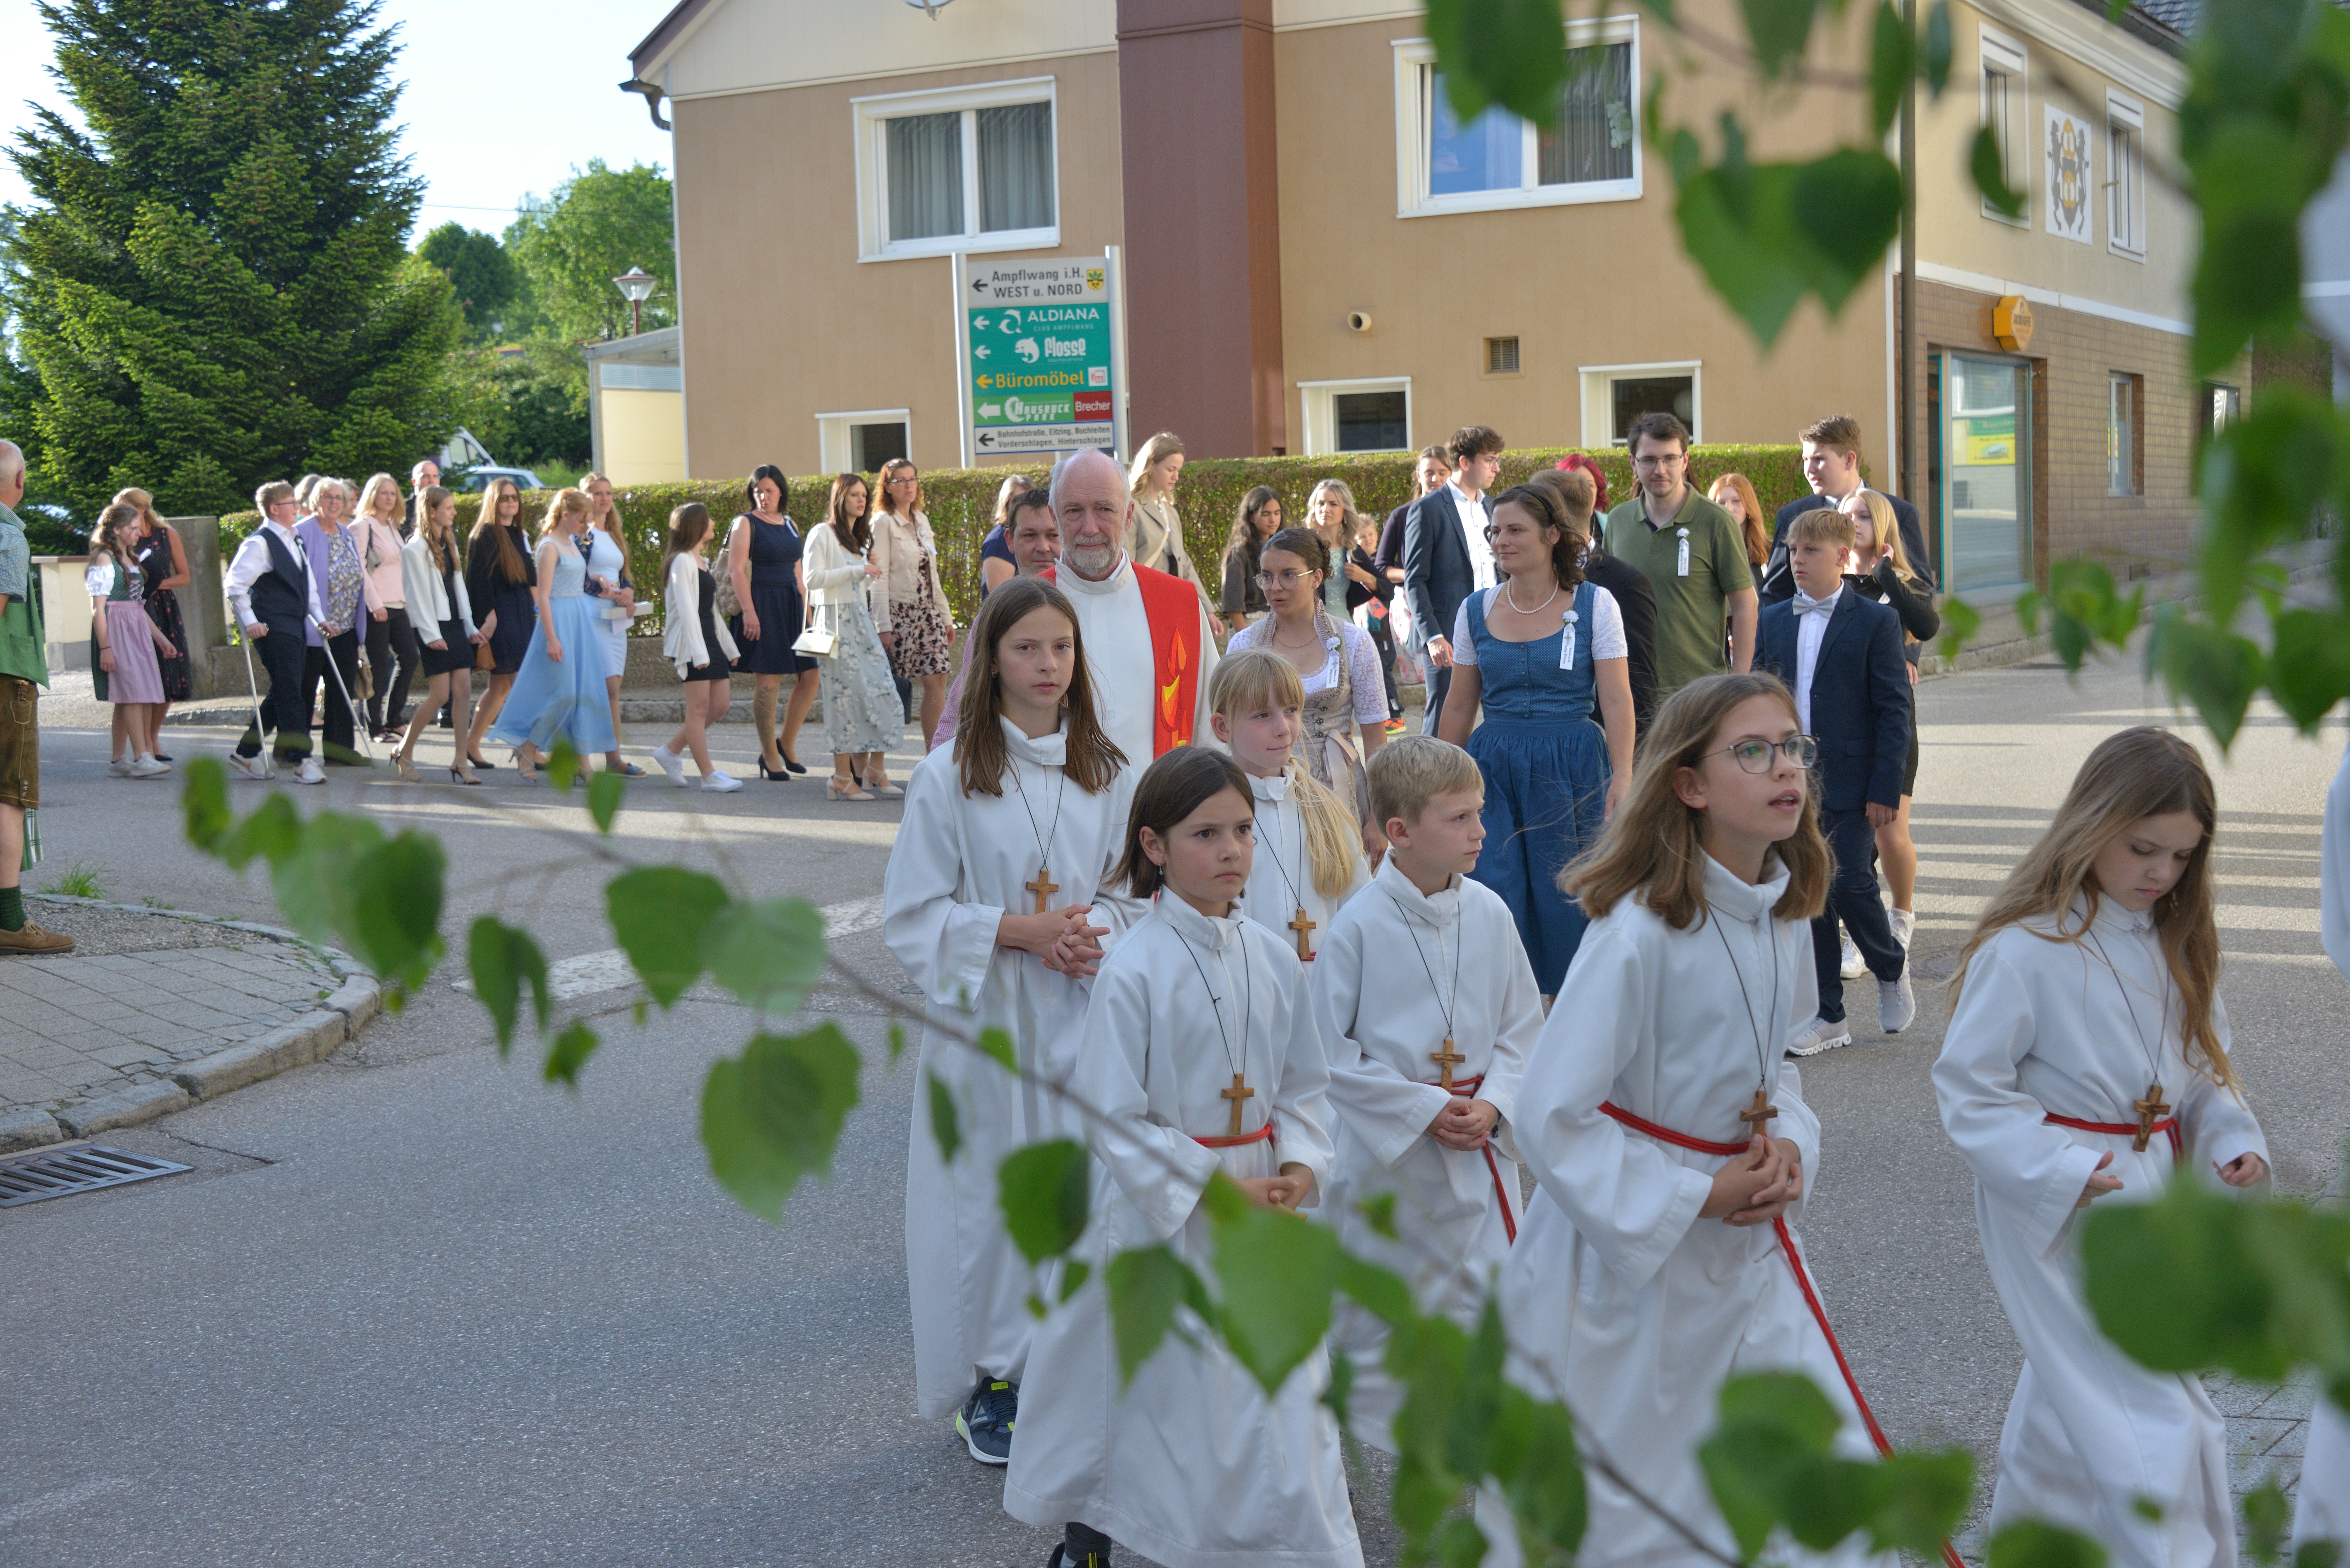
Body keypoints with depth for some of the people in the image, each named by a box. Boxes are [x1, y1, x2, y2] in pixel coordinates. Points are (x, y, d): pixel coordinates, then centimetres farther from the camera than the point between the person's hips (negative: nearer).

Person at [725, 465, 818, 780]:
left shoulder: (791, 526, 17)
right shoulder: (746, 523, -2)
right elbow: (736, 570, -10)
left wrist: (806, 610, 17)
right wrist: (748, 611, -20)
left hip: (792, 604, 6)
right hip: (762, 605, -6)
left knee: (811, 676, 0)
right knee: (767, 682, -5)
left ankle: (787, 744, 16)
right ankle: (770, 756, 4)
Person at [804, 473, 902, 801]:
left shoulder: (860, 538, 21)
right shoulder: (823, 534, -4)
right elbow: (812, 578, -14)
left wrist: (872, 576, 6)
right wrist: (856, 570, -16)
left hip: (862, 623, 8)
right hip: (836, 622, -8)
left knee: (882, 693, -2)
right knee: (846, 695, -8)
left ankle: (876, 771, 3)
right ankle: (843, 778, -3)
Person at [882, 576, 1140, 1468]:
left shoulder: (1108, 774, 6)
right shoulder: (949, 777, -5)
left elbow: (1137, 894, 11)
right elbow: (913, 915, -5)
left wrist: (1095, 930, -10)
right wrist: (1018, 930, -16)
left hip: (1083, 1018, 3)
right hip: (987, 1020, -3)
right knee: (989, 1194, 1)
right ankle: (990, 1382, 17)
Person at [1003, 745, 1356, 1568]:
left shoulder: (1273, 958, 0)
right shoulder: (1132, 969, -16)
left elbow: (1307, 1082, 10)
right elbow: (1113, 1119, -14)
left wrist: (1299, 1166, -7)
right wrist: (1213, 1188, -17)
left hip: (1260, 1212, 4)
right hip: (1156, 1214, -4)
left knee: (1282, 1392, 8)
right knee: (1158, 1394, 9)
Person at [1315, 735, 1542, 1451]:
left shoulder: (1489, 914, 0)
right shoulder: (1359, 926, -13)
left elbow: (1523, 1025, 8)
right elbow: (1325, 1047, -11)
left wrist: (1492, 1104, -9)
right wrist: (1423, 1109, -14)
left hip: (1479, 1149, 3)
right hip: (1385, 1152, -3)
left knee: (1488, 1298, 4)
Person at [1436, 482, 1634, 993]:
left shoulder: (1594, 604, -1)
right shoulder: (1476, 609, 8)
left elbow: (1617, 700, -5)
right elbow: (1460, 707, 13)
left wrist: (1623, 775, -15)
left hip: (1572, 769, -2)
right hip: (1494, 770, 2)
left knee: (1567, 900, 1)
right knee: (1493, 898, -3)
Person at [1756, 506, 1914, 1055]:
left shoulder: (1875, 621, -3)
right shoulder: (1774, 620, 10)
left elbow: (1894, 710, -5)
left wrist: (1885, 788, -12)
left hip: (1849, 781, -4)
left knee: (1850, 884, -9)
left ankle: (1891, 968, 21)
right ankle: (1828, 1016, 13)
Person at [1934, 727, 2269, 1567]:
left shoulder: (2173, 944, 4)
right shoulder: (2022, 950, -21)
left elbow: (2205, 1065, 14)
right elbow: (1968, 1090, -16)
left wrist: (2233, 1140, -4)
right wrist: (2063, 1174, -23)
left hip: (2151, 1193, 8)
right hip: (2057, 1211, -8)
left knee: (2071, 1391, 23)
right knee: (2155, 1422, -9)